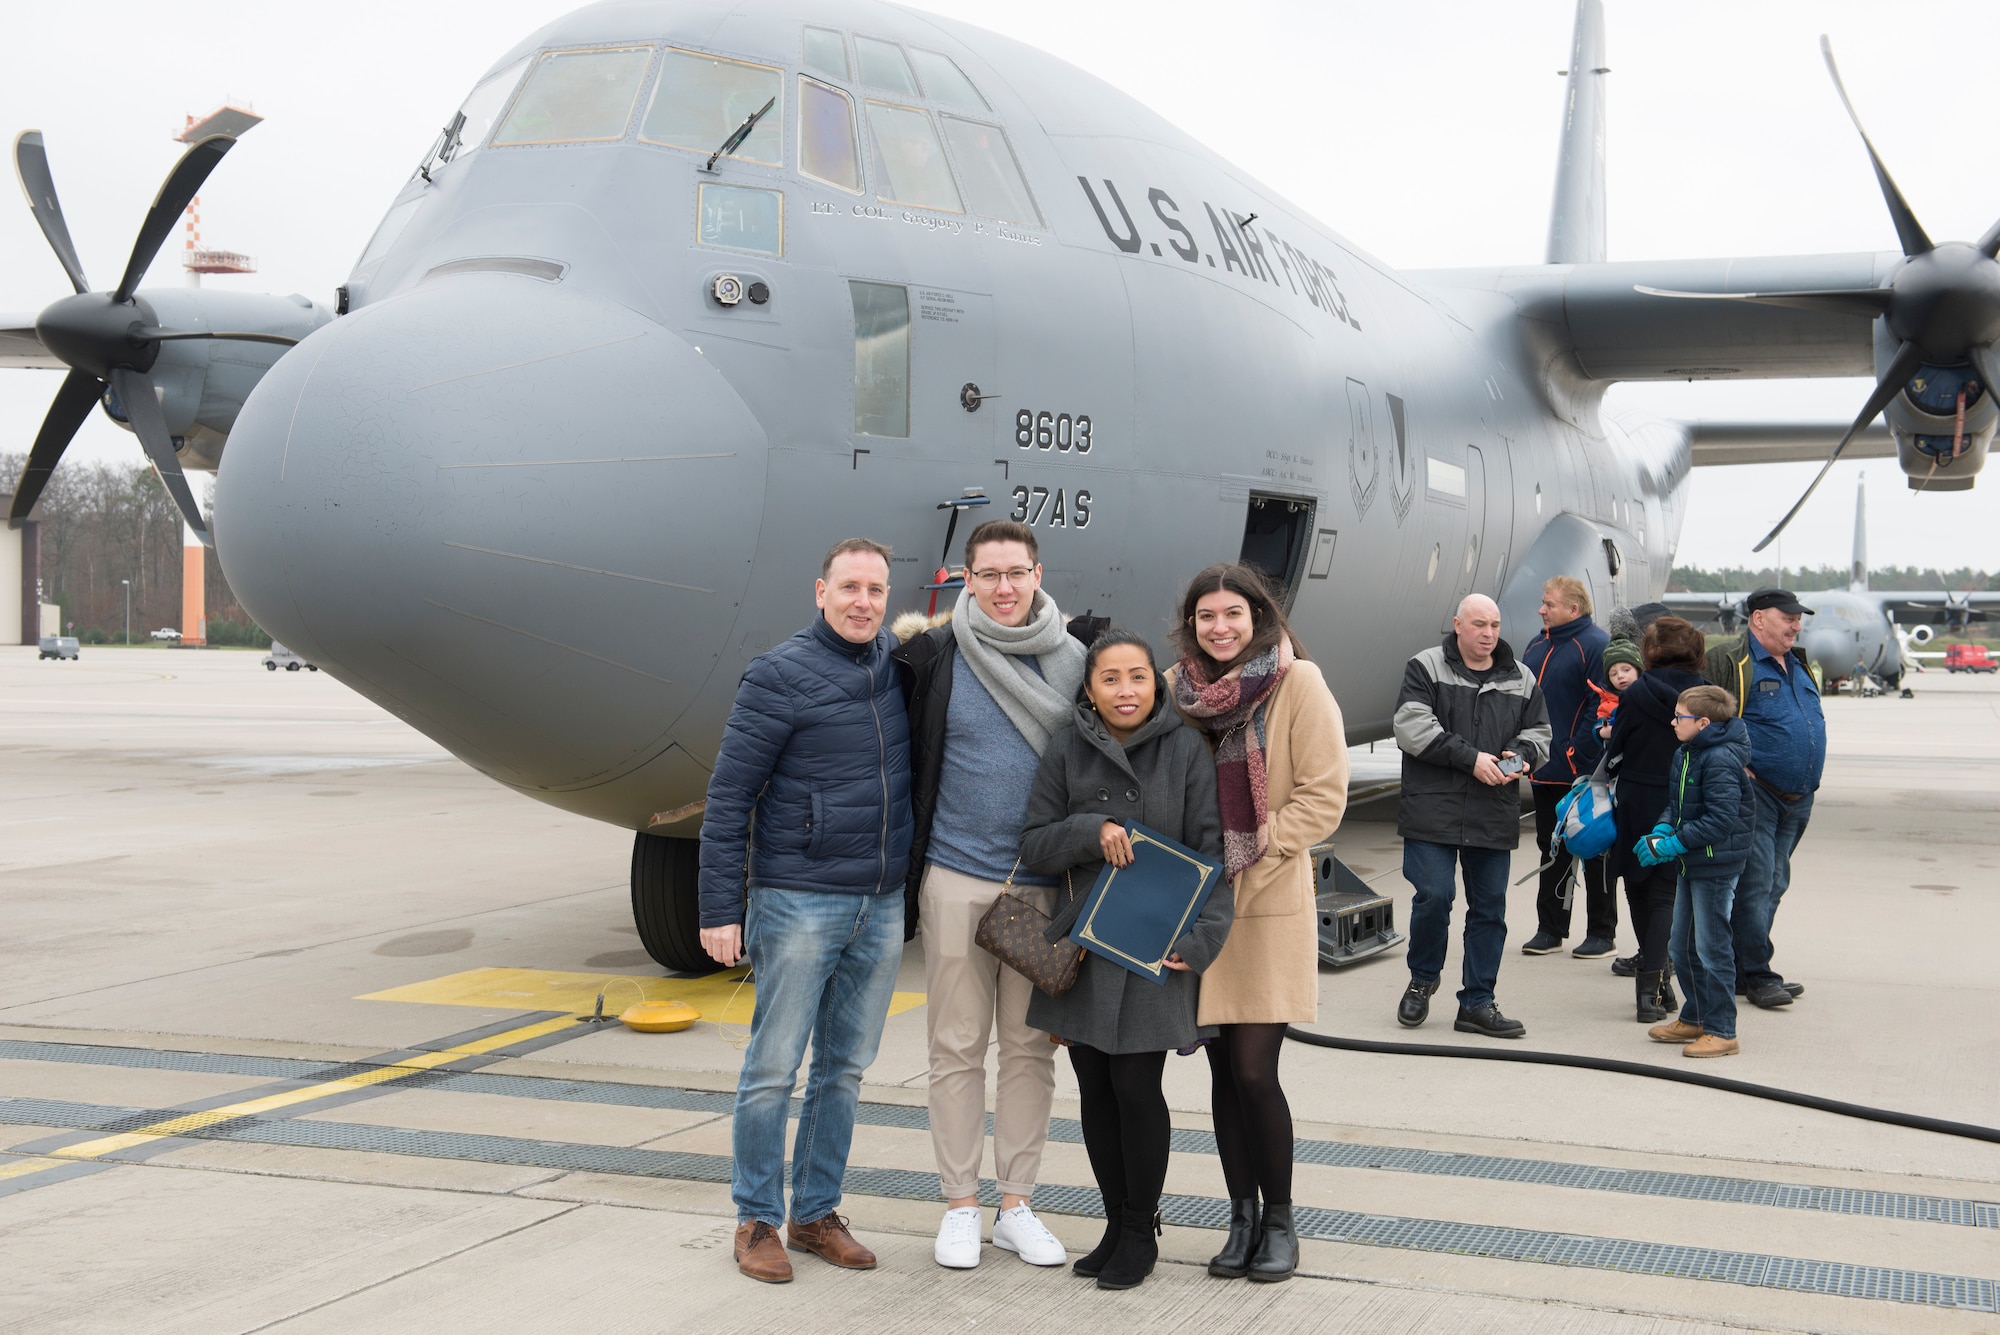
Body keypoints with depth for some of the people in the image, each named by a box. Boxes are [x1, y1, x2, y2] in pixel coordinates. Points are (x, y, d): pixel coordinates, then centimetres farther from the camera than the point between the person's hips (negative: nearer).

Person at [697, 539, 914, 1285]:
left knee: (845, 1068, 11)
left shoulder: (897, 663, 7)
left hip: (881, 907, 5)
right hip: (798, 904, -5)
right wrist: (719, 909, -12)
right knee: (773, 1068, 0)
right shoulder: (779, 677, -9)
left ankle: (816, 1213, 22)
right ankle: (756, 1220, 12)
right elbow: (728, 797, -9)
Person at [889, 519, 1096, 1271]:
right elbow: (903, 758, 3)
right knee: (958, 1045, 5)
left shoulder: (1072, 662, 4)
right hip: (957, 878, -2)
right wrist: (907, 863, 0)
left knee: (1031, 1045, 8)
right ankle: (960, 1205, 16)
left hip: (1044, 883, 2)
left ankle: (1017, 1205, 19)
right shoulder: (931, 658, -3)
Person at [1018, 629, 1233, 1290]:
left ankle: (1142, 1231, 15)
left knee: (1136, 1089, -3)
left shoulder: (1185, 748, -2)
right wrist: (1092, 831, -15)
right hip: (1081, 946, 3)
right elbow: (1034, 845, 3)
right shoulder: (1067, 751, 4)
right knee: (1096, 1091, 9)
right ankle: (1116, 1223, 25)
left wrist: (1202, 936, -14)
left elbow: (1211, 850, -4)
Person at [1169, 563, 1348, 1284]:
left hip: (1270, 905, -4)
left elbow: (1324, 796, -8)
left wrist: (1249, 857, -13)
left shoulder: (1299, 683, -6)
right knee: (1224, 1070, 8)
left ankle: (1279, 1219, 14)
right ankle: (1242, 1216, 22)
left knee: (1254, 1070, -5)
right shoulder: (1178, 686, 7)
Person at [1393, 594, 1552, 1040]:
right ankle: (1422, 980, 17)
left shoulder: (1520, 679, 13)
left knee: (1490, 906, 6)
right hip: (1433, 808, -4)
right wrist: (1471, 758, -17)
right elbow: (1411, 728, -12)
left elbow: (1539, 731, 21)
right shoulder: (1425, 668, -1)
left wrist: (1520, 754, -3)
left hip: (1494, 817, 4)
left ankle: (1477, 1002, 15)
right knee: (1434, 895, -9)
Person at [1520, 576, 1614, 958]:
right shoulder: (1536, 646, 14)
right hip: (1545, 770, 8)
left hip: (1582, 773, -8)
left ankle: (1602, 933, 12)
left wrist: (1579, 753, -21)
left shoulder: (1595, 646, -11)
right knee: (1551, 849, 12)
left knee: (1593, 851, 3)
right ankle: (1550, 929, 20)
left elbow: (1601, 707, -18)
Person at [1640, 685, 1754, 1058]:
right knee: (1683, 946, 17)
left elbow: (1721, 819, -25)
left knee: (1712, 948, -3)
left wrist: (1671, 845, -22)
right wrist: (1661, 831, -2)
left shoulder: (1721, 760, -20)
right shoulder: (1684, 754, 9)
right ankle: (1694, 1019, 30)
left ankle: (1722, 1032, 5)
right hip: (1691, 863, 10)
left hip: (1716, 865, -10)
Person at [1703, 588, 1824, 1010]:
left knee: (1773, 885, 11)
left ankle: (1743, 971, 19)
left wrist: (1810, 782, 19)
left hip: (1797, 798, 8)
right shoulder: (1728, 661, -9)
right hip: (1755, 793, -8)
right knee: (1755, 884, -8)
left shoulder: (1798, 664, 18)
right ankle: (1757, 975, -1)